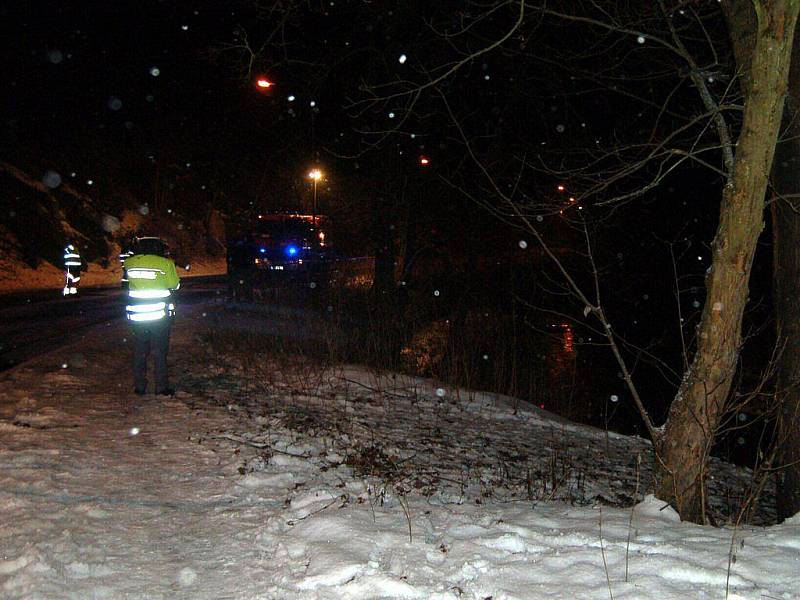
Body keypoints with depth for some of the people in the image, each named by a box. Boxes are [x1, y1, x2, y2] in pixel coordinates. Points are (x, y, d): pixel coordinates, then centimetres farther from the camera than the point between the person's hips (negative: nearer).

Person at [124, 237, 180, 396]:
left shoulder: (129, 263, -2)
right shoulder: (165, 263, -11)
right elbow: (174, 285, -1)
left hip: (136, 315, 3)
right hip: (159, 315, -3)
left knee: (139, 350, 14)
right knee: (160, 351, 6)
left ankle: (139, 387, 16)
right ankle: (162, 387, 7)